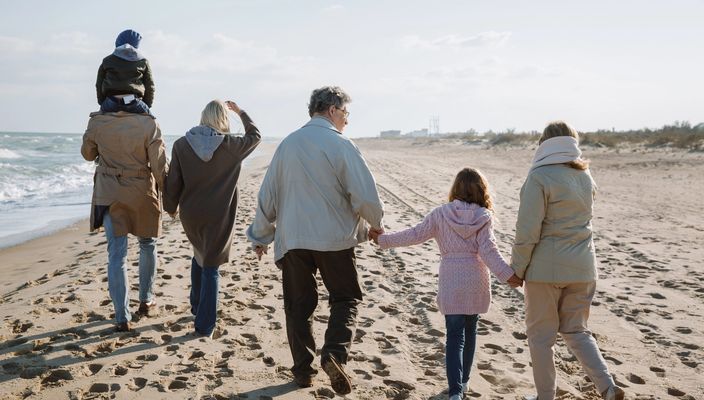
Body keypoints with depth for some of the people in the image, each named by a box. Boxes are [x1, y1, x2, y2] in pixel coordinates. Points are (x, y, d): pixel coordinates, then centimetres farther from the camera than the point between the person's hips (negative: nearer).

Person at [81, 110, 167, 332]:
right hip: (141, 195, -1)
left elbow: (88, 154, 9)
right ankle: (146, 300, 32)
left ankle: (122, 318, 1)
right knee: (147, 245, 22)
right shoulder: (148, 124, -16)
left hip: (109, 195, 1)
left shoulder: (97, 122, -9)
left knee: (116, 255, 3)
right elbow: (159, 167, -12)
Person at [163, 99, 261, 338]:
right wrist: (241, 112, 20)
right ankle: (204, 325, 5)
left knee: (199, 257, 27)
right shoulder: (231, 146, -11)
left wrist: (171, 206, 14)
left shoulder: (182, 145, -7)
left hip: (190, 215, 3)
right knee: (211, 267, 4)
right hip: (218, 217, -3)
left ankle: (197, 306, 40)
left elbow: (173, 182, -2)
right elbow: (255, 136, 9)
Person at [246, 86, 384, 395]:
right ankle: (334, 354, -10)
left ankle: (303, 369, 18)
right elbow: (365, 196, -11)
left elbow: (267, 195, 11)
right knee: (345, 299, 12)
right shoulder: (341, 145, -8)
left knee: (298, 306, 14)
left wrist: (261, 236, 21)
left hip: (293, 240, 4)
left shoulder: (287, 144, 7)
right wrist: (375, 223, 9)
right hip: (335, 239, -4)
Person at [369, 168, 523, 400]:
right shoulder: (484, 217, -3)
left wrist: (383, 239, 5)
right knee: (470, 330, 18)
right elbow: (488, 251, -12)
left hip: (450, 280, -1)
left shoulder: (441, 214, -3)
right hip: (475, 279, 1)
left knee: (455, 335, 1)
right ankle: (463, 380, 31)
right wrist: (507, 275, -12)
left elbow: (415, 235, -3)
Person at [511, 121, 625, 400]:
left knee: (540, 335, 9)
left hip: (547, 269, -6)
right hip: (583, 267, 6)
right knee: (575, 330, 19)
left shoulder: (540, 177, -14)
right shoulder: (585, 177, 7)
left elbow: (527, 230, -16)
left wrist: (517, 269, -7)